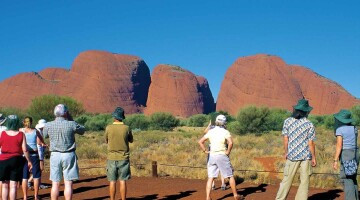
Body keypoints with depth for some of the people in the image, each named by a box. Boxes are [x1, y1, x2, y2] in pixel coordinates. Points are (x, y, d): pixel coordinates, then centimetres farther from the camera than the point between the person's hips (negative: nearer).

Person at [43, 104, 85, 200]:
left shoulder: (48, 125, -4)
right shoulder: (71, 124, -10)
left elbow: (45, 135, 17)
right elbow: (82, 130, 8)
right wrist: (71, 120, 12)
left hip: (55, 155, 2)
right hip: (69, 155, -2)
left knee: (55, 184, 7)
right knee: (68, 184, 1)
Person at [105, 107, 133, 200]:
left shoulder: (108, 128, -7)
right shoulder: (127, 128, -6)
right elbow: (131, 140, 12)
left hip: (112, 158, 0)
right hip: (123, 158, 0)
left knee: (112, 182, 5)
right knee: (122, 181, 3)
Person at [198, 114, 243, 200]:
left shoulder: (210, 131, 5)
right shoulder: (225, 132, -8)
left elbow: (200, 142, 4)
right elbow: (230, 143, -24)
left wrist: (205, 151, 6)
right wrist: (228, 151, -11)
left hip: (212, 156, 4)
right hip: (222, 156, -3)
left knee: (210, 178, 4)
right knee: (230, 176, 10)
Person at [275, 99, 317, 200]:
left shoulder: (287, 121, -1)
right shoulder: (309, 124, -6)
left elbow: (285, 139, 1)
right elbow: (311, 143, -5)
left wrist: (286, 152, 12)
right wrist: (314, 157, 4)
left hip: (292, 155, 2)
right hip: (306, 156, -2)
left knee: (287, 180, 7)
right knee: (304, 181, 7)